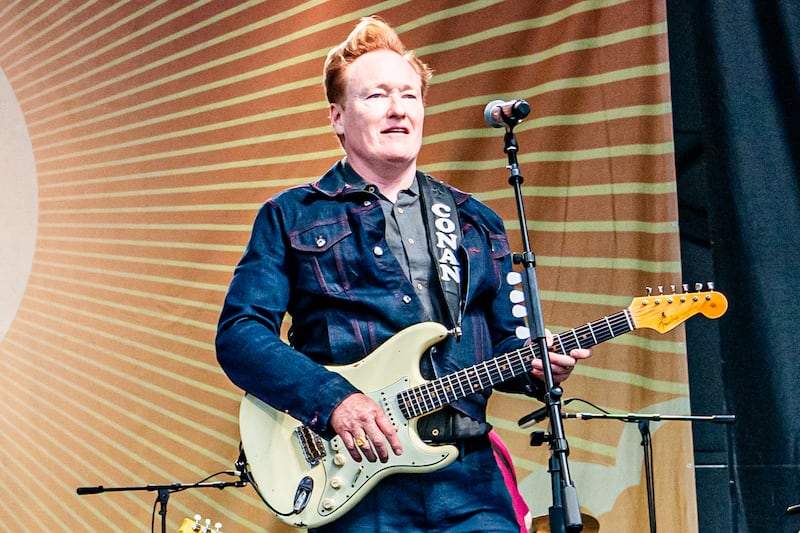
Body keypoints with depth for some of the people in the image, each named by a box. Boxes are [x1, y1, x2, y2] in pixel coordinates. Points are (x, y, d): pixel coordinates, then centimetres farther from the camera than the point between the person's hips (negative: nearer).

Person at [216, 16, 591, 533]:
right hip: (357, 479, -3)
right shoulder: (291, 217, 5)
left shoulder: (477, 223, 17)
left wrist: (535, 366, -2)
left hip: (469, 472, 3)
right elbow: (239, 334, -4)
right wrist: (333, 400, -17)